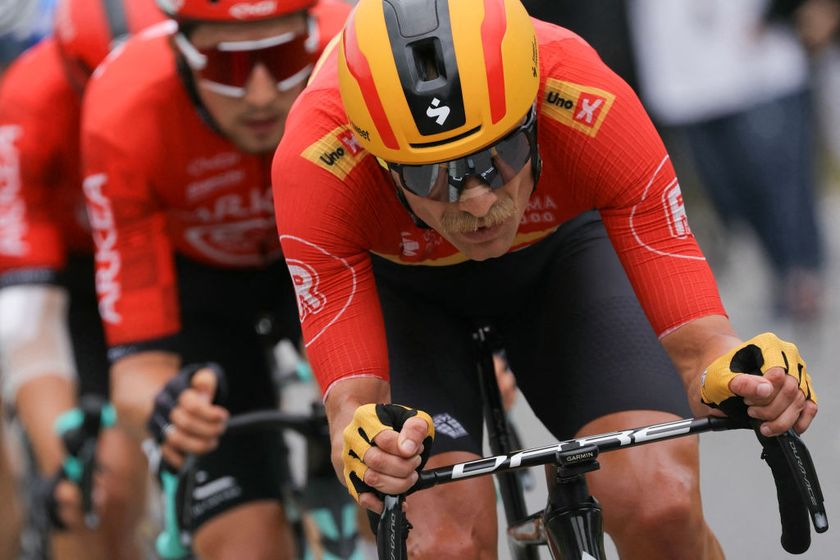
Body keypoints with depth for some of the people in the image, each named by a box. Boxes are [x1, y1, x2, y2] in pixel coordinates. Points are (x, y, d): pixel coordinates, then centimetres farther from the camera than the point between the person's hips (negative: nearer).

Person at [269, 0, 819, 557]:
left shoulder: (590, 111, -37)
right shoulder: (315, 163, -38)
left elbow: (694, 343, -34)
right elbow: (353, 399, -37)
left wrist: (738, 372, -56)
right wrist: (367, 441, -60)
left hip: (555, 249, 1)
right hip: (398, 281, -1)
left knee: (663, 505, -21)